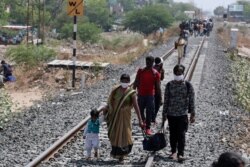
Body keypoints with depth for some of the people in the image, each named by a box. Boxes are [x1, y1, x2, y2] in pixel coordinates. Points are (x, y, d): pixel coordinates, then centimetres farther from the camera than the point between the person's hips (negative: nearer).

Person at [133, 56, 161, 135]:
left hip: (150, 95, -2)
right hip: (141, 94, 2)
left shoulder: (155, 73, -4)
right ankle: (143, 121, 39)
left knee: (149, 112, -2)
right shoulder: (141, 71, 0)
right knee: (140, 110, 11)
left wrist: (160, 98, -2)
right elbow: (136, 82, 5)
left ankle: (148, 128, 5)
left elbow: (157, 87, -1)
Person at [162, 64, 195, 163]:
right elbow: (166, 100, 5)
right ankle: (173, 151, 26)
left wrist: (192, 114, -3)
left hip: (183, 114, -2)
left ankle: (180, 154, 2)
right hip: (171, 114, 2)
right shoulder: (169, 85, 1)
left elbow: (191, 100, -1)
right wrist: (164, 114, 6)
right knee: (173, 134, 11)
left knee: (181, 134, -5)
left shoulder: (188, 85, -3)